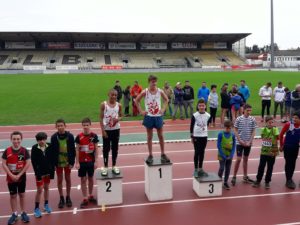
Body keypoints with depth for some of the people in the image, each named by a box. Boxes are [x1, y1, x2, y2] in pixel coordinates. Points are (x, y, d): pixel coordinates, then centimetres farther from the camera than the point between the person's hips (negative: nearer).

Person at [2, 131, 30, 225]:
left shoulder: (24, 150, -10)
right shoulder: (7, 151, -9)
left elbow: (27, 164, -10)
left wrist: (19, 175, -14)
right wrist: (11, 175, -15)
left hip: (22, 177, 0)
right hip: (10, 177, 1)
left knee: (22, 194, 12)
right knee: (12, 195, 11)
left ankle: (23, 213, 24)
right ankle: (14, 214, 24)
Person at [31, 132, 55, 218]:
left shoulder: (49, 147, -6)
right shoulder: (34, 148, -13)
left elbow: (52, 159, -1)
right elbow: (33, 161, -12)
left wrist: (52, 170, -5)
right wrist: (37, 173, -16)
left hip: (48, 171, 3)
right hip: (39, 172, -3)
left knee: (46, 188, 16)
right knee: (39, 190, -1)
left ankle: (46, 205, 31)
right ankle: (36, 208, 12)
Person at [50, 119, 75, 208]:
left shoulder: (70, 136, -10)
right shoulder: (54, 137, -9)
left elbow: (73, 150, -5)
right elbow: (52, 151, -5)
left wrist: (72, 162, -7)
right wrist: (53, 163, -7)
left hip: (67, 161, 0)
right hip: (58, 162, 0)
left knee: (68, 179, 12)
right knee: (59, 180, 11)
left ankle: (68, 197, 27)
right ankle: (61, 198, 24)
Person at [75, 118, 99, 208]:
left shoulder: (94, 136, -6)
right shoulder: (79, 136, -7)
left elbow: (96, 149, -1)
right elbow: (77, 150, -3)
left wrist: (96, 161, -4)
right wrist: (77, 162, -5)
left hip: (91, 161, 1)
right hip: (82, 162, -1)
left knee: (90, 178, 14)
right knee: (83, 180, 4)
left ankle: (90, 196, 29)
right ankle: (85, 199, 12)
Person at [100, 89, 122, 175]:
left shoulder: (119, 105, 0)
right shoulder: (103, 105, -7)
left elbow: (121, 116, 11)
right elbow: (101, 118, -6)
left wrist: (118, 119, -14)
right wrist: (103, 130, -11)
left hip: (116, 129, 2)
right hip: (106, 130, -2)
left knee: (115, 148, 10)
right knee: (106, 148, 6)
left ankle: (114, 166, 23)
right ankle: (105, 167, 18)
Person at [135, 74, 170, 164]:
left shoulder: (160, 91, -3)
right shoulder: (145, 92, -7)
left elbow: (166, 100, 12)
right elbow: (137, 100, 1)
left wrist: (163, 109, 1)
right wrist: (141, 111, -4)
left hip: (158, 116, 2)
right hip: (149, 116, -1)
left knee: (161, 136, 7)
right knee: (149, 137, 7)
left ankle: (163, 154, 18)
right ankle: (150, 155, 15)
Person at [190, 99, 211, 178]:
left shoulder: (208, 115, -2)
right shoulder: (195, 115, -11)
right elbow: (191, 126, -5)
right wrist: (192, 136, -4)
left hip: (204, 136, 4)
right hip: (196, 136, -3)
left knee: (202, 152, 12)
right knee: (197, 152, 1)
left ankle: (200, 169, 23)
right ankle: (196, 169, 11)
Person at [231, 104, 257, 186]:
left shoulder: (252, 119, -1)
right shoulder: (239, 119, -8)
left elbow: (253, 131, 3)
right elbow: (235, 131, -4)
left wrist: (249, 142, -6)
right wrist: (240, 141, -10)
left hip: (248, 143, 3)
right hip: (239, 142, -3)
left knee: (245, 159, 13)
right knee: (238, 159, -5)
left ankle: (245, 176, 23)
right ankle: (234, 177, 6)